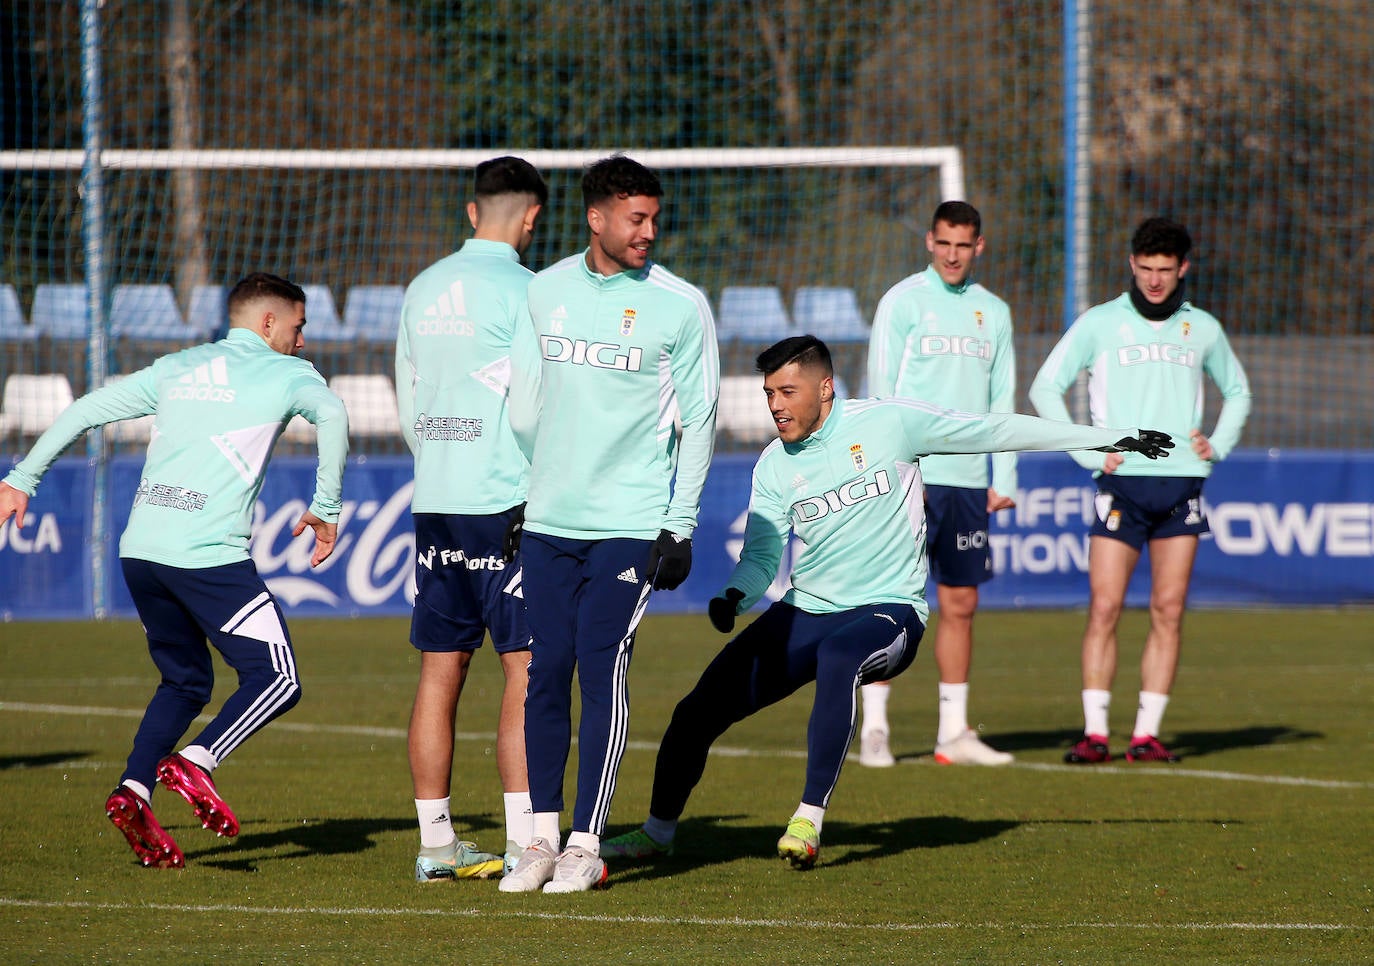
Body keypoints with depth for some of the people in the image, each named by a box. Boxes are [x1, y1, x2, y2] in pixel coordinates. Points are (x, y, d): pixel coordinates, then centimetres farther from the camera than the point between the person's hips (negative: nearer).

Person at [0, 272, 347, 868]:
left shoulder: (174, 370, 21)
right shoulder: (285, 373, 6)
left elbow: (84, 411, 20)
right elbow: (331, 415, -15)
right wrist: (325, 509, -10)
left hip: (140, 550, 6)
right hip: (210, 553, -6)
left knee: (185, 681, 20)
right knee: (278, 680, 0)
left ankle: (133, 792, 1)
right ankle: (195, 763, -21)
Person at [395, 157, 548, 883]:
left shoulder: (423, 290, 12)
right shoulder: (519, 290, -9)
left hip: (434, 502, 7)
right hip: (506, 503, -7)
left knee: (441, 670, 8)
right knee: (526, 667, -5)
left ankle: (436, 843, 9)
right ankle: (525, 842, -9)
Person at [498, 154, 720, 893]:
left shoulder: (679, 305, -3)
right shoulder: (545, 291, 9)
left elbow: (699, 419, -1)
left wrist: (680, 527, -5)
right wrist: (515, 498, 15)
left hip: (628, 524, -4)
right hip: (548, 520, 4)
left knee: (601, 673, -7)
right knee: (545, 673, 2)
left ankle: (586, 844, -2)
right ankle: (543, 836, 9)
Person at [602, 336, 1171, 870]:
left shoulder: (888, 423, -6)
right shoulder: (774, 467, 4)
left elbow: (995, 431, 0)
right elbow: (762, 554, 5)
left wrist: (1108, 438, 4)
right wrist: (736, 595, -20)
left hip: (888, 609, -4)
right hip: (805, 611, 4)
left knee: (838, 657, -40)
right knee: (702, 708, -7)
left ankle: (809, 819, -34)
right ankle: (658, 831, 15)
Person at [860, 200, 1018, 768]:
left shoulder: (993, 312, 13)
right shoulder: (903, 302, -1)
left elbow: (1003, 398, 16)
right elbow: (883, 390, -6)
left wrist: (1004, 477, 9)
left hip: (968, 481, 5)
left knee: (960, 604, 5)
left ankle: (954, 733, 10)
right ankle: (873, 730, -3)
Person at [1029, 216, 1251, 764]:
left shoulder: (1202, 329, 11)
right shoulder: (1100, 323, 3)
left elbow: (1237, 392, 26)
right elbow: (1045, 389, 3)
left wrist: (1218, 445, 9)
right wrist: (1086, 451, -5)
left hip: (1182, 485, 2)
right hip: (1122, 481, -2)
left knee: (1168, 611, -1)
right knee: (1104, 607, -9)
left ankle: (1147, 734, 2)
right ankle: (1095, 733, -6)